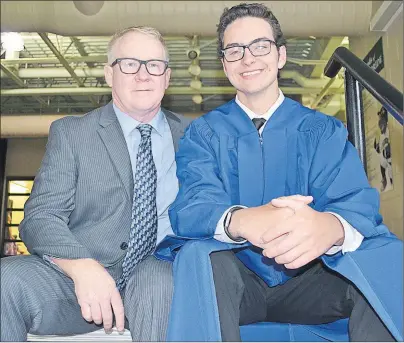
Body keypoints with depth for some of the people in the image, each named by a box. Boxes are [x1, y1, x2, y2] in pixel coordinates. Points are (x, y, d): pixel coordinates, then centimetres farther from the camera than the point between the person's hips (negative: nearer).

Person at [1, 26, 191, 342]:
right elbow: (40, 216, -1)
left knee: (160, 280, -33)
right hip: (76, 277, 1)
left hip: (159, 272, 0)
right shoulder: (70, 133, 8)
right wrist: (82, 266, -21)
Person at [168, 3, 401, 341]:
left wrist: (329, 226, -38)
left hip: (306, 283, 1)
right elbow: (189, 207, -14)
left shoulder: (324, 130, 3)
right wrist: (242, 221, -39)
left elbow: (358, 202, -11)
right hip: (236, 284, 0)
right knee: (202, 258, -33)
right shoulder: (203, 133, 2)